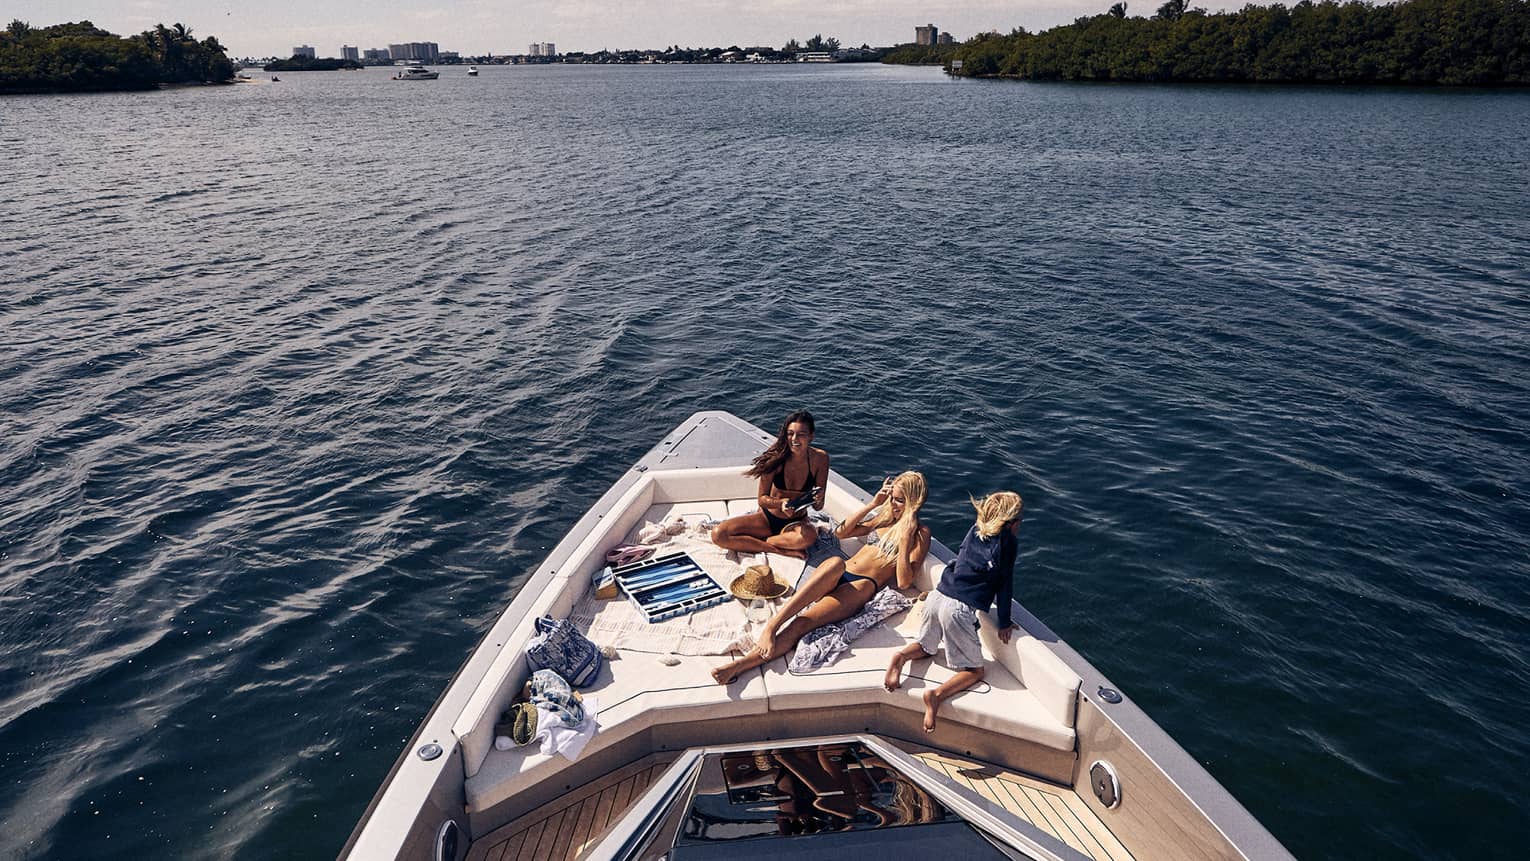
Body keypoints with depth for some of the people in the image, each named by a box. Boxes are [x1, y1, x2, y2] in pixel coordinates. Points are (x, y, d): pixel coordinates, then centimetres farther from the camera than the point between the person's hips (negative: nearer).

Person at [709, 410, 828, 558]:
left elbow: (818, 506, -5)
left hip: (797, 522, -1)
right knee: (718, 534, -20)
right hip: (768, 518, 1)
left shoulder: (820, 458, -12)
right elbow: (762, 498, -8)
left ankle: (752, 543, -16)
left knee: (809, 537, -39)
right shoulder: (776, 456, -15)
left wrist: (818, 501, -30)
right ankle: (782, 550, -20)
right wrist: (780, 503, -29)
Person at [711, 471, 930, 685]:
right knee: (836, 562, -37)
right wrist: (872, 504, 15)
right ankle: (771, 626, -47)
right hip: (839, 574, 5)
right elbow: (840, 532, 21)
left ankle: (740, 665, -44)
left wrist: (904, 542, -14)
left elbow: (904, 582, -4)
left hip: (863, 585, -4)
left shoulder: (920, 533, 7)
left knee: (802, 623, -29)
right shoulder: (884, 517, 27)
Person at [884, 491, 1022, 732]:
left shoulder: (975, 531, 14)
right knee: (975, 671, 8)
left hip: (937, 596, 6)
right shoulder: (1008, 542, -3)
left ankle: (901, 657, -3)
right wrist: (1004, 623, 9)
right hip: (959, 609, -6)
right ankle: (937, 695, -17)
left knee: (924, 646, 30)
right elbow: (1006, 584, 0)